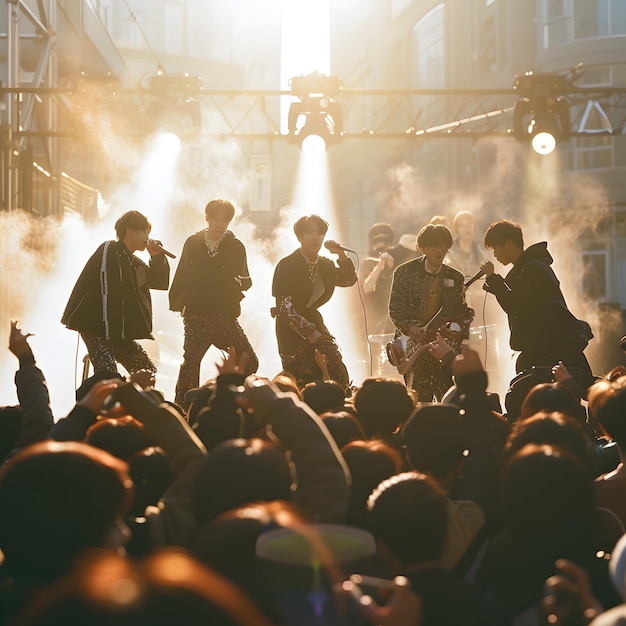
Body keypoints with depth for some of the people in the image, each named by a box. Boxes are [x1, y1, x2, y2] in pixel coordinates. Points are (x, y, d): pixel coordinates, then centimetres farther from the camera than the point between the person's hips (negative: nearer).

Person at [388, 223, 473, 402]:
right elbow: (395, 309, -2)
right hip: (414, 346, -2)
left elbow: (463, 311, 14)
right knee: (419, 398, -7)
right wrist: (410, 328, -18)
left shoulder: (455, 277, 10)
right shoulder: (404, 273, 2)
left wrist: (460, 329, -7)